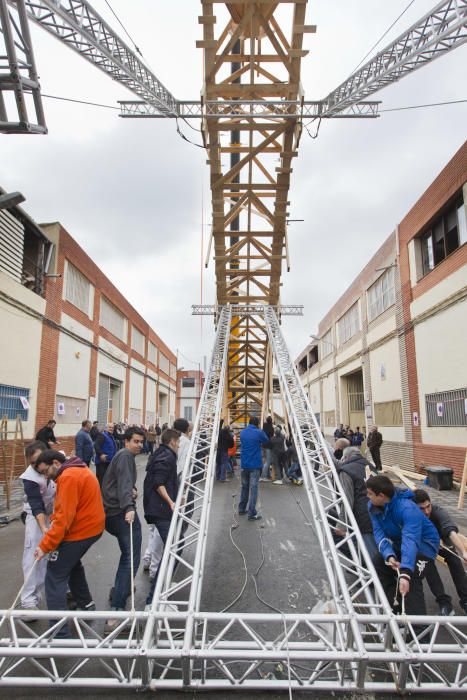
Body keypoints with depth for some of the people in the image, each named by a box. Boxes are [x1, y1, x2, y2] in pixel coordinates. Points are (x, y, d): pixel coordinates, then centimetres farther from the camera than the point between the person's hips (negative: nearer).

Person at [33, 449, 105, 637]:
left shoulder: (68, 477, -20)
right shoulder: (80, 470, 11)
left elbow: (64, 517, -24)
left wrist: (44, 546, -19)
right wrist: (54, 523, 1)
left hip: (79, 532, -10)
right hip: (92, 527, 10)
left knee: (54, 578, -2)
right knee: (72, 564, 30)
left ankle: (59, 632, -1)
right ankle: (86, 605, 43)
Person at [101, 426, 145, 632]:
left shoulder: (123, 456, 23)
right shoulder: (126, 455, -9)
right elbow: (124, 483, -24)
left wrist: (133, 490, 4)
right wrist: (129, 507, -36)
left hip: (110, 513, 10)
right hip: (122, 512, -10)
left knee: (128, 552, 27)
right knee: (131, 558, -14)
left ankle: (120, 589, 40)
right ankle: (116, 609, -19)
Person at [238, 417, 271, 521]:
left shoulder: (242, 433, 6)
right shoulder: (259, 432, -10)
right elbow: (267, 443, 5)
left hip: (244, 464, 5)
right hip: (255, 465, -5)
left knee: (244, 487, 18)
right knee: (253, 488, -3)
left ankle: (241, 509, 25)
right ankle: (252, 513, -3)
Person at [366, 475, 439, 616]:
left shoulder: (407, 508, -38)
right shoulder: (373, 507, -16)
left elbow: (410, 541, -47)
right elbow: (379, 532, -21)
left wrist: (405, 574, -57)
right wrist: (389, 556, -39)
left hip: (424, 543, -7)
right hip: (399, 542, 7)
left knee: (411, 580, -25)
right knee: (380, 566, -1)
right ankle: (393, 606, 14)